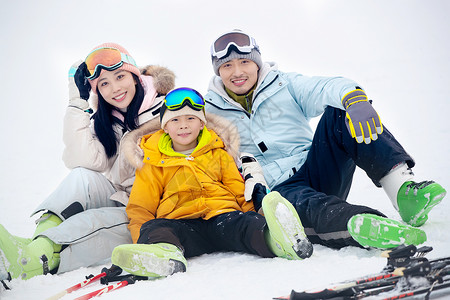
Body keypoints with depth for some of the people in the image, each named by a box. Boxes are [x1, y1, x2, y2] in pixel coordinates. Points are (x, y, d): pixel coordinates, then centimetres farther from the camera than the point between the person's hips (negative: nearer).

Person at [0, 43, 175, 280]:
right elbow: (86, 161, -12)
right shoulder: (103, 121, 9)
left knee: (92, 221, -31)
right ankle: (40, 244, -41)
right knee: (83, 177, -24)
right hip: (117, 200, 4)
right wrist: (78, 102, -11)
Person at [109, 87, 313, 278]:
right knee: (155, 228, -32)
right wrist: (141, 238, -1)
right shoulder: (154, 164, 19)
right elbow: (141, 207, 17)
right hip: (179, 222, 0)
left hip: (221, 213, 0)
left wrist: (250, 215, 4)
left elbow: (239, 191, 23)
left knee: (238, 224, -34)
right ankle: (165, 254, -64)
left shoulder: (218, 154, 24)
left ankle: (274, 239, -63)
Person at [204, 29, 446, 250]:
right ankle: (361, 226, -70)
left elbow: (328, 88, -9)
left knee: (338, 113, -21)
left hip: (319, 174, 2)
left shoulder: (284, 85, 10)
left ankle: (403, 188, -36)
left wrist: (355, 99, -33)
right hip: (276, 190, -2)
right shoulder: (211, 114, 11)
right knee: (302, 202, -39)